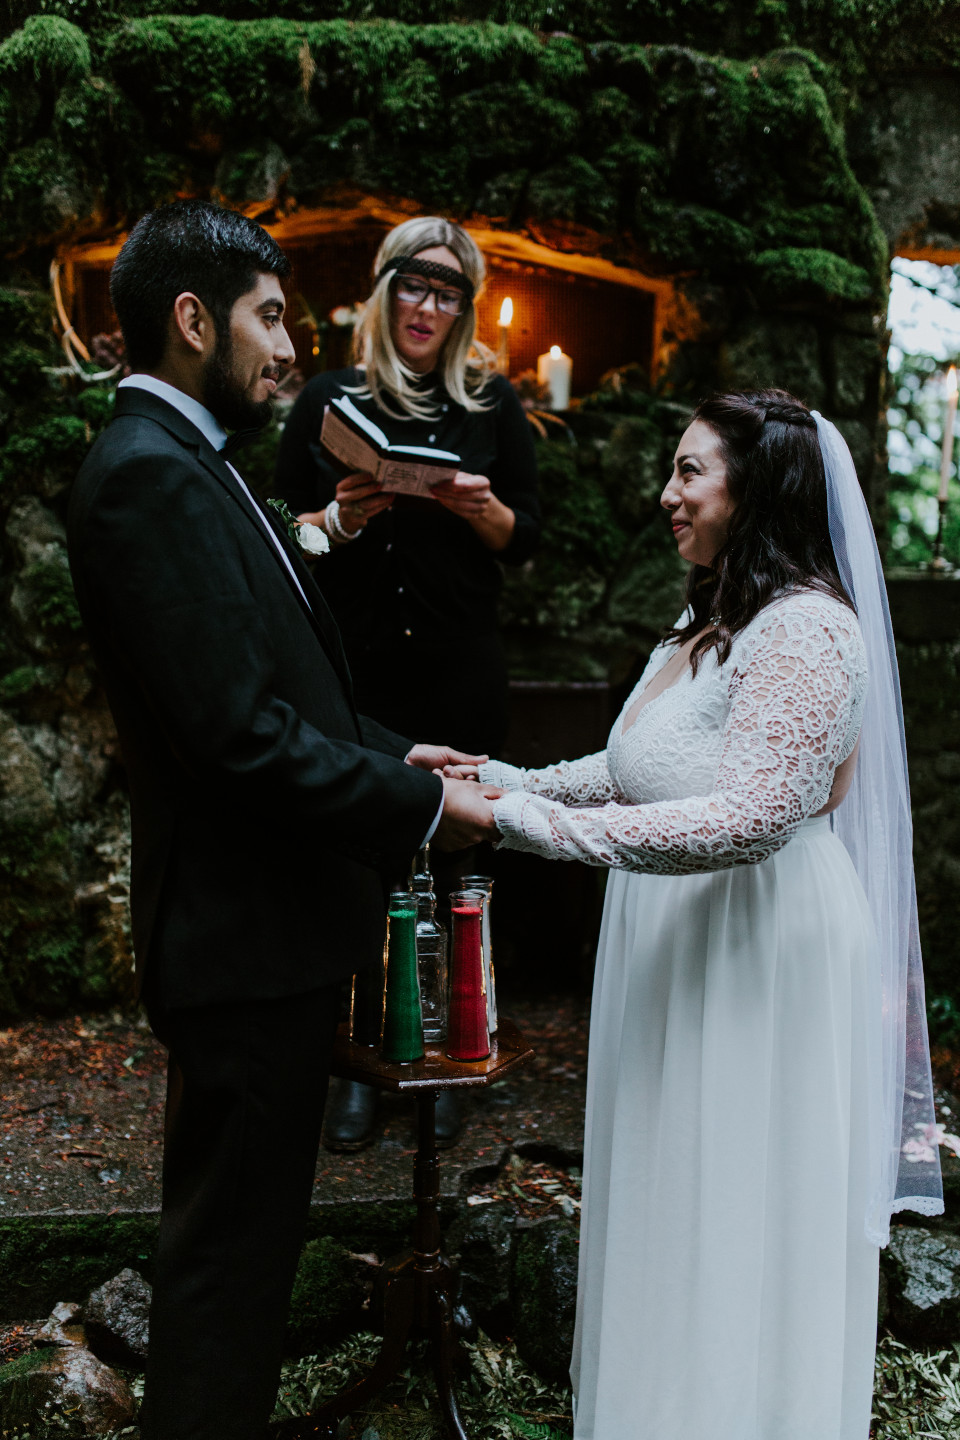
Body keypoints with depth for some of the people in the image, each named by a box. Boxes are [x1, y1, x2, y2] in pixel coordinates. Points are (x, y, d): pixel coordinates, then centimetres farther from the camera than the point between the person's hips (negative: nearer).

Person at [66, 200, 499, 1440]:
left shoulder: (180, 462, 14)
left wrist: (387, 752, 8)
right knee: (231, 1247, 5)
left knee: (240, 1233, 23)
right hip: (243, 932, -10)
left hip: (262, 918, 10)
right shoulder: (150, 475, -19)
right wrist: (418, 807, -15)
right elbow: (240, 738, -25)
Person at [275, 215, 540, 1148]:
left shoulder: (493, 405, 7)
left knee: (448, 860, 6)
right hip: (351, 668, 0)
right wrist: (342, 519, -14)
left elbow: (526, 541, 8)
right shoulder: (328, 398, 5)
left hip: (459, 675, 1)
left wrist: (482, 509, -12)